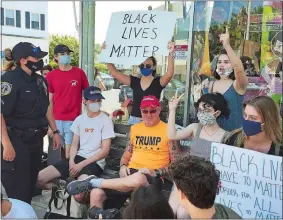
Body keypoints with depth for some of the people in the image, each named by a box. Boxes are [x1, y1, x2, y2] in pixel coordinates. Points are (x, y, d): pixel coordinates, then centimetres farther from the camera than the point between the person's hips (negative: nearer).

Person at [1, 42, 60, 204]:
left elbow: (46, 107, 19)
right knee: (18, 189, 1)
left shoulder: (40, 80, 8)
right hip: (17, 141, -8)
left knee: (31, 184, 18)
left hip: (36, 140, 8)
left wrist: (55, 131, 17)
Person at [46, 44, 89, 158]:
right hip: (56, 119, 1)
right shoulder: (51, 75, 2)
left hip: (73, 119, -1)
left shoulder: (79, 73, 1)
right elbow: (49, 101, 3)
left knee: (69, 150, -2)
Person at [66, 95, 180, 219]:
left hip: (153, 179, -4)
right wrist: (123, 166, 1)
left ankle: (92, 182, -24)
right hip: (130, 174, 4)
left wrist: (155, 172, -13)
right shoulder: (134, 128, 17)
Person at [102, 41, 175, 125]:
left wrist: (170, 54, -36)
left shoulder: (158, 82, -2)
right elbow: (114, 72, 3)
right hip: (134, 120, 4)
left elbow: (169, 74, -23)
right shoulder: (134, 81, 7)